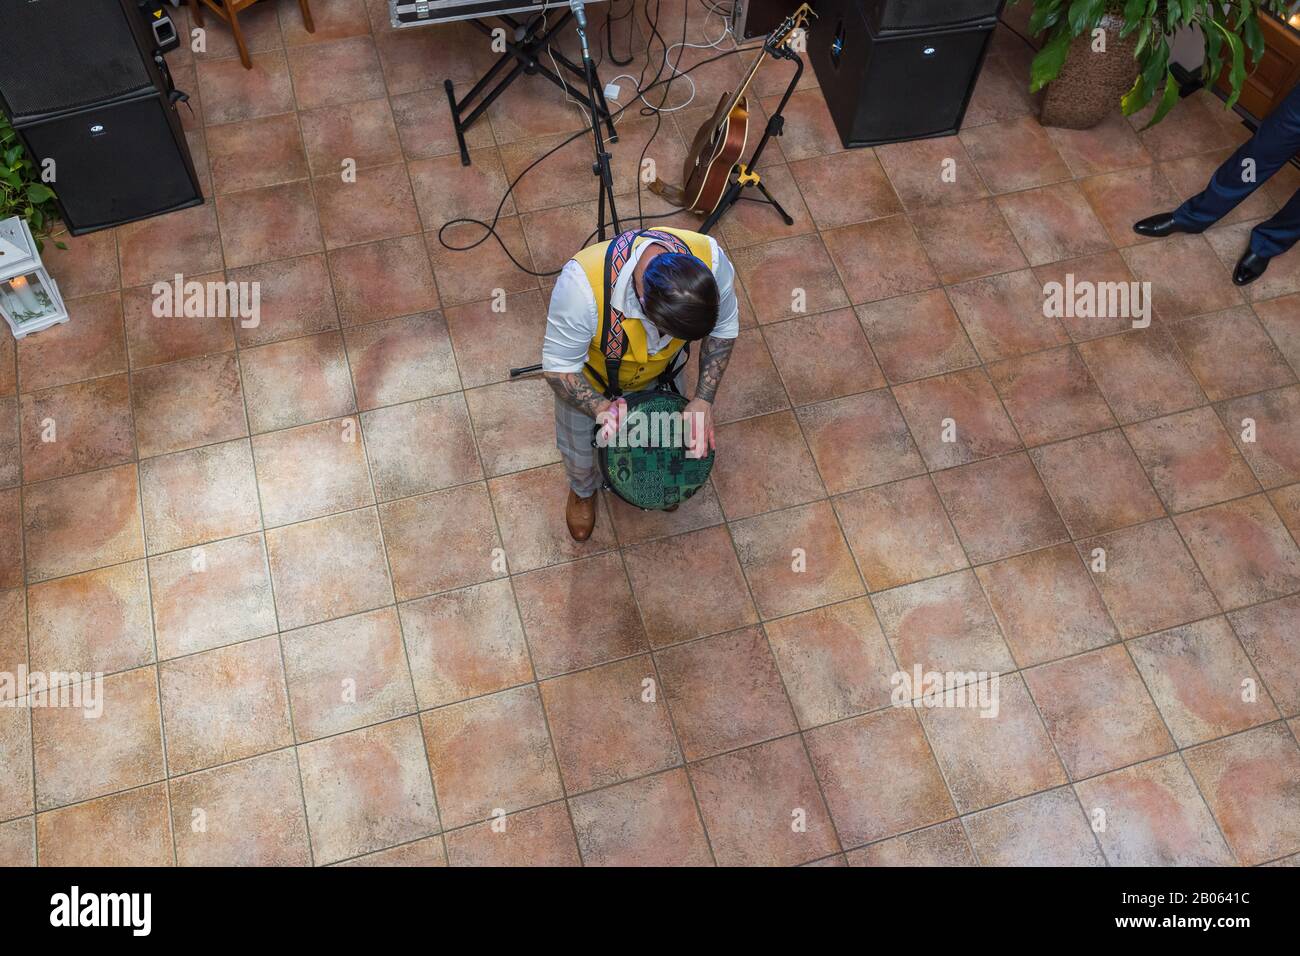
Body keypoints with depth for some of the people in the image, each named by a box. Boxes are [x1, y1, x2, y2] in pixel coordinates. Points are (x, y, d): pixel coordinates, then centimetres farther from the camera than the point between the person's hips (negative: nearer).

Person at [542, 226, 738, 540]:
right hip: (590, 376, -2)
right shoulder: (583, 283, -48)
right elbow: (559, 368, -31)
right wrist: (602, 408, -48)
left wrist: (704, 399, -24)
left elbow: (724, 328, -16)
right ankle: (583, 491, 62)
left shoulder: (711, 259, -38)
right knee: (580, 452, 24)